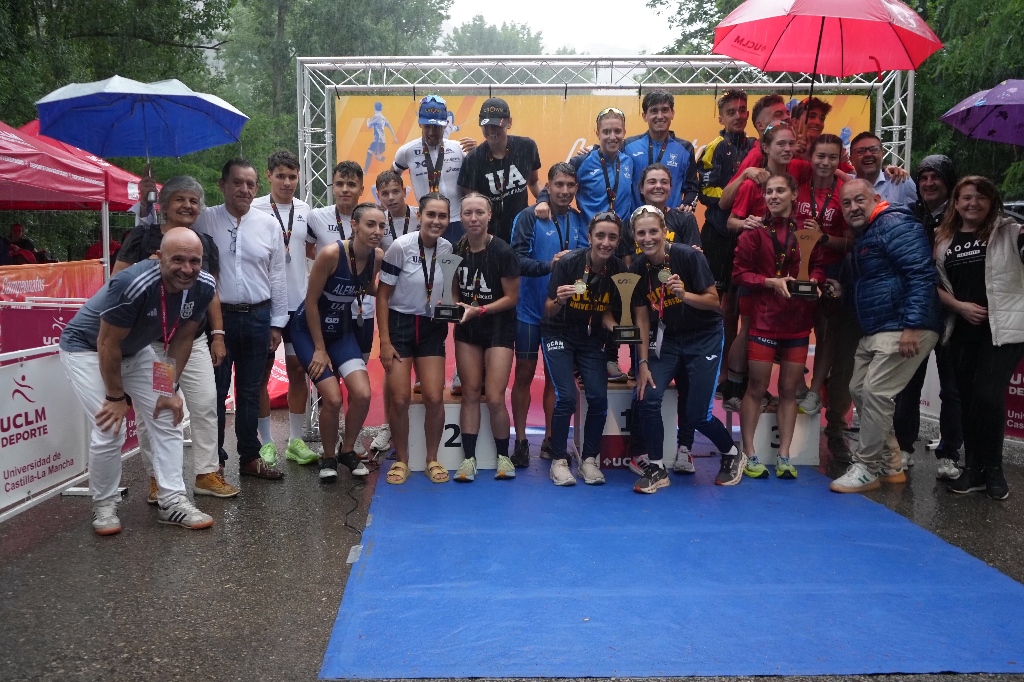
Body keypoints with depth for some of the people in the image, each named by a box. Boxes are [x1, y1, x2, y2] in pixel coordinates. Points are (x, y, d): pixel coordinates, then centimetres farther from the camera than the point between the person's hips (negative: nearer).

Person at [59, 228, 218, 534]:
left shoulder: (203, 287, -19)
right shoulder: (133, 285, -38)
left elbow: (182, 339, -4)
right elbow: (107, 344, -26)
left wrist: (171, 389, -5)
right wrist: (116, 396, -16)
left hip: (135, 351, 6)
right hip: (86, 349, -6)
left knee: (167, 420, 1)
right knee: (110, 429, -14)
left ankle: (172, 501, 10)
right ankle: (103, 505, 9)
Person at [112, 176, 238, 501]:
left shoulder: (206, 244, 11)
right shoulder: (143, 236, -2)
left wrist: (218, 335, 9)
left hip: (194, 340, 3)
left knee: (206, 403, -1)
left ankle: (207, 472, 11)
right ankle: (157, 477, 14)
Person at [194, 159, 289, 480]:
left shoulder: (269, 225, 4)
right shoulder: (204, 220, -2)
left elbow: (277, 276, 7)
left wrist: (276, 323, 6)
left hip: (257, 318, 2)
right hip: (217, 315, -2)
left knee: (250, 392, 13)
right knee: (215, 390, 5)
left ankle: (250, 457, 24)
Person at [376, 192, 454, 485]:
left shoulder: (447, 249, -2)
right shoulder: (401, 247, -15)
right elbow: (382, 296, -8)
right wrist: (385, 341, -11)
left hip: (432, 328, 3)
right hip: (400, 324, -3)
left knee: (434, 398, -5)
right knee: (400, 400, -5)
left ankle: (432, 459, 15)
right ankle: (401, 460, 16)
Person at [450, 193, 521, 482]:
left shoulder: (502, 252, -14)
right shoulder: (457, 250, -2)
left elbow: (512, 297, -10)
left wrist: (479, 310, -20)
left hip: (498, 328, -4)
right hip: (467, 329, 4)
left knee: (495, 397, -7)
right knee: (470, 393, 5)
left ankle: (503, 456, 13)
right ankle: (469, 458, 11)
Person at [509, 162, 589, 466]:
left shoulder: (579, 220, 4)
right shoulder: (529, 217, -10)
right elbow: (518, 260, -17)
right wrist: (550, 264, -30)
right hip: (531, 310, -4)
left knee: (556, 376, 12)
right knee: (525, 374, 5)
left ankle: (550, 440, 23)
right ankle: (520, 441, 14)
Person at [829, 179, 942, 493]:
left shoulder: (895, 225, -12)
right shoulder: (863, 236, 18)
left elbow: (921, 275, -21)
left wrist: (913, 326, -26)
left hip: (904, 331, -11)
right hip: (874, 332, 11)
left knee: (875, 394, -12)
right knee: (859, 390, 11)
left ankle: (867, 469, 1)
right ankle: (889, 465, 22)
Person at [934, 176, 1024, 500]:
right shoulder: (944, 240, 8)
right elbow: (935, 284, 9)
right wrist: (959, 305, -5)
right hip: (962, 332, 4)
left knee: (989, 397, -11)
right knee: (967, 399, 8)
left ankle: (993, 469, 9)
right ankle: (973, 468, 21)